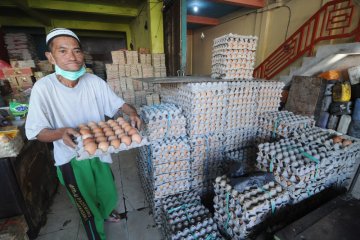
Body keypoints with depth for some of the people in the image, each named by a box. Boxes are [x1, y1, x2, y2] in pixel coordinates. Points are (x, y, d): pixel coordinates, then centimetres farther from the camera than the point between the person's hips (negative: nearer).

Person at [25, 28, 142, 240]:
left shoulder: (95, 82, -13)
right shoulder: (43, 88, -19)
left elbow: (119, 104, -7)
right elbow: (37, 132, -15)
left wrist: (132, 113, -28)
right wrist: (61, 133, -37)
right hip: (71, 158, -2)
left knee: (108, 191, 24)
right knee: (87, 202, 18)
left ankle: (105, 210, 60)